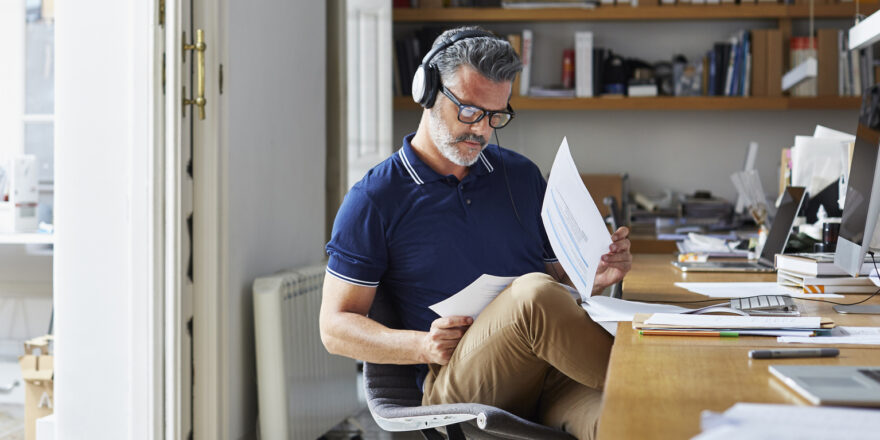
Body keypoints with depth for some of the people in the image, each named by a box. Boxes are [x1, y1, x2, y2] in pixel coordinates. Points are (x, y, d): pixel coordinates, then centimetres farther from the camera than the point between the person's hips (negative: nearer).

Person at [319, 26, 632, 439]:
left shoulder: (521, 176, 20)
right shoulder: (374, 199, 6)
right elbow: (335, 327, 5)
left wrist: (595, 277, 1)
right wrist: (424, 346, -13)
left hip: (550, 372, 2)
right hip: (454, 383, -2)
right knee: (533, 294, -33)